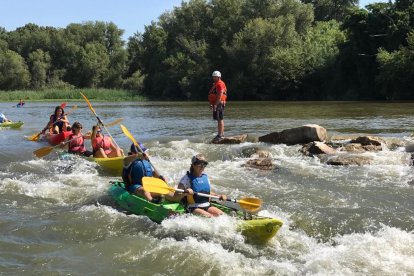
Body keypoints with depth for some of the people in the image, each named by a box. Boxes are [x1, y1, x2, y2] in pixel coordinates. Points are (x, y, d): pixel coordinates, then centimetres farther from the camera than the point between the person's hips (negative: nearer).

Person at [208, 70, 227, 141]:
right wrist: (211, 104, 20)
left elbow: (220, 95, -20)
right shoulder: (215, 84, 21)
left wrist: (215, 105, -23)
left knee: (220, 119, -12)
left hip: (219, 103, -11)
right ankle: (221, 134, 16)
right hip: (216, 104, 11)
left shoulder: (220, 84, -11)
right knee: (220, 119, 12)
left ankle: (220, 135, -14)